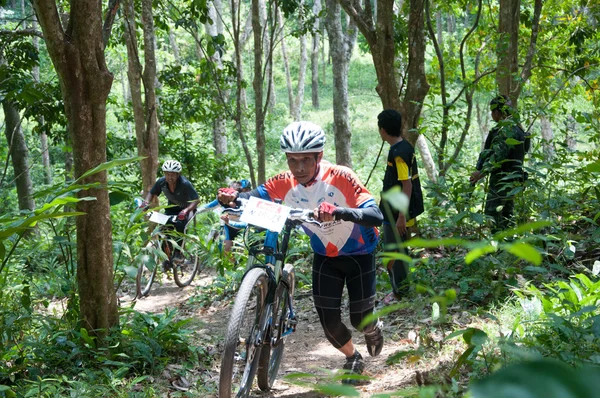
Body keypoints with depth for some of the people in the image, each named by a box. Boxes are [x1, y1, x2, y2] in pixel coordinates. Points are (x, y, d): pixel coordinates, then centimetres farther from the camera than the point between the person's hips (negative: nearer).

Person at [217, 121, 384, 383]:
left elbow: (376, 216, -42)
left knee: (360, 319, 3)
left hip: (358, 254, -3)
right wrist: (232, 197, -44)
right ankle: (353, 359, 30)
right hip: (325, 256, 3)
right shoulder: (286, 183, -20)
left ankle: (374, 329, 42)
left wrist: (339, 211, -60)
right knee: (329, 321, -2)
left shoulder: (341, 178, -32)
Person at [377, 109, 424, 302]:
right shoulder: (406, 147, 7)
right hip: (399, 210, 10)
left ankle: (399, 292, 9)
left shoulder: (398, 153, -22)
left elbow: (407, 185, -23)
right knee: (399, 250, 18)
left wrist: (401, 216, -22)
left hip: (396, 213, -10)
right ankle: (401, 287, 28)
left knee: (393, 252, 0)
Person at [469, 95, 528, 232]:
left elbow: (498, 154, -23)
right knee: (505, 217, 14)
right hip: (512, 180, 11)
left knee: (492, 215, -10)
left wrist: (482, 172, -23)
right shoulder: (515, 127, 18)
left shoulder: (507, 129, -15)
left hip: (502, 180, -11)